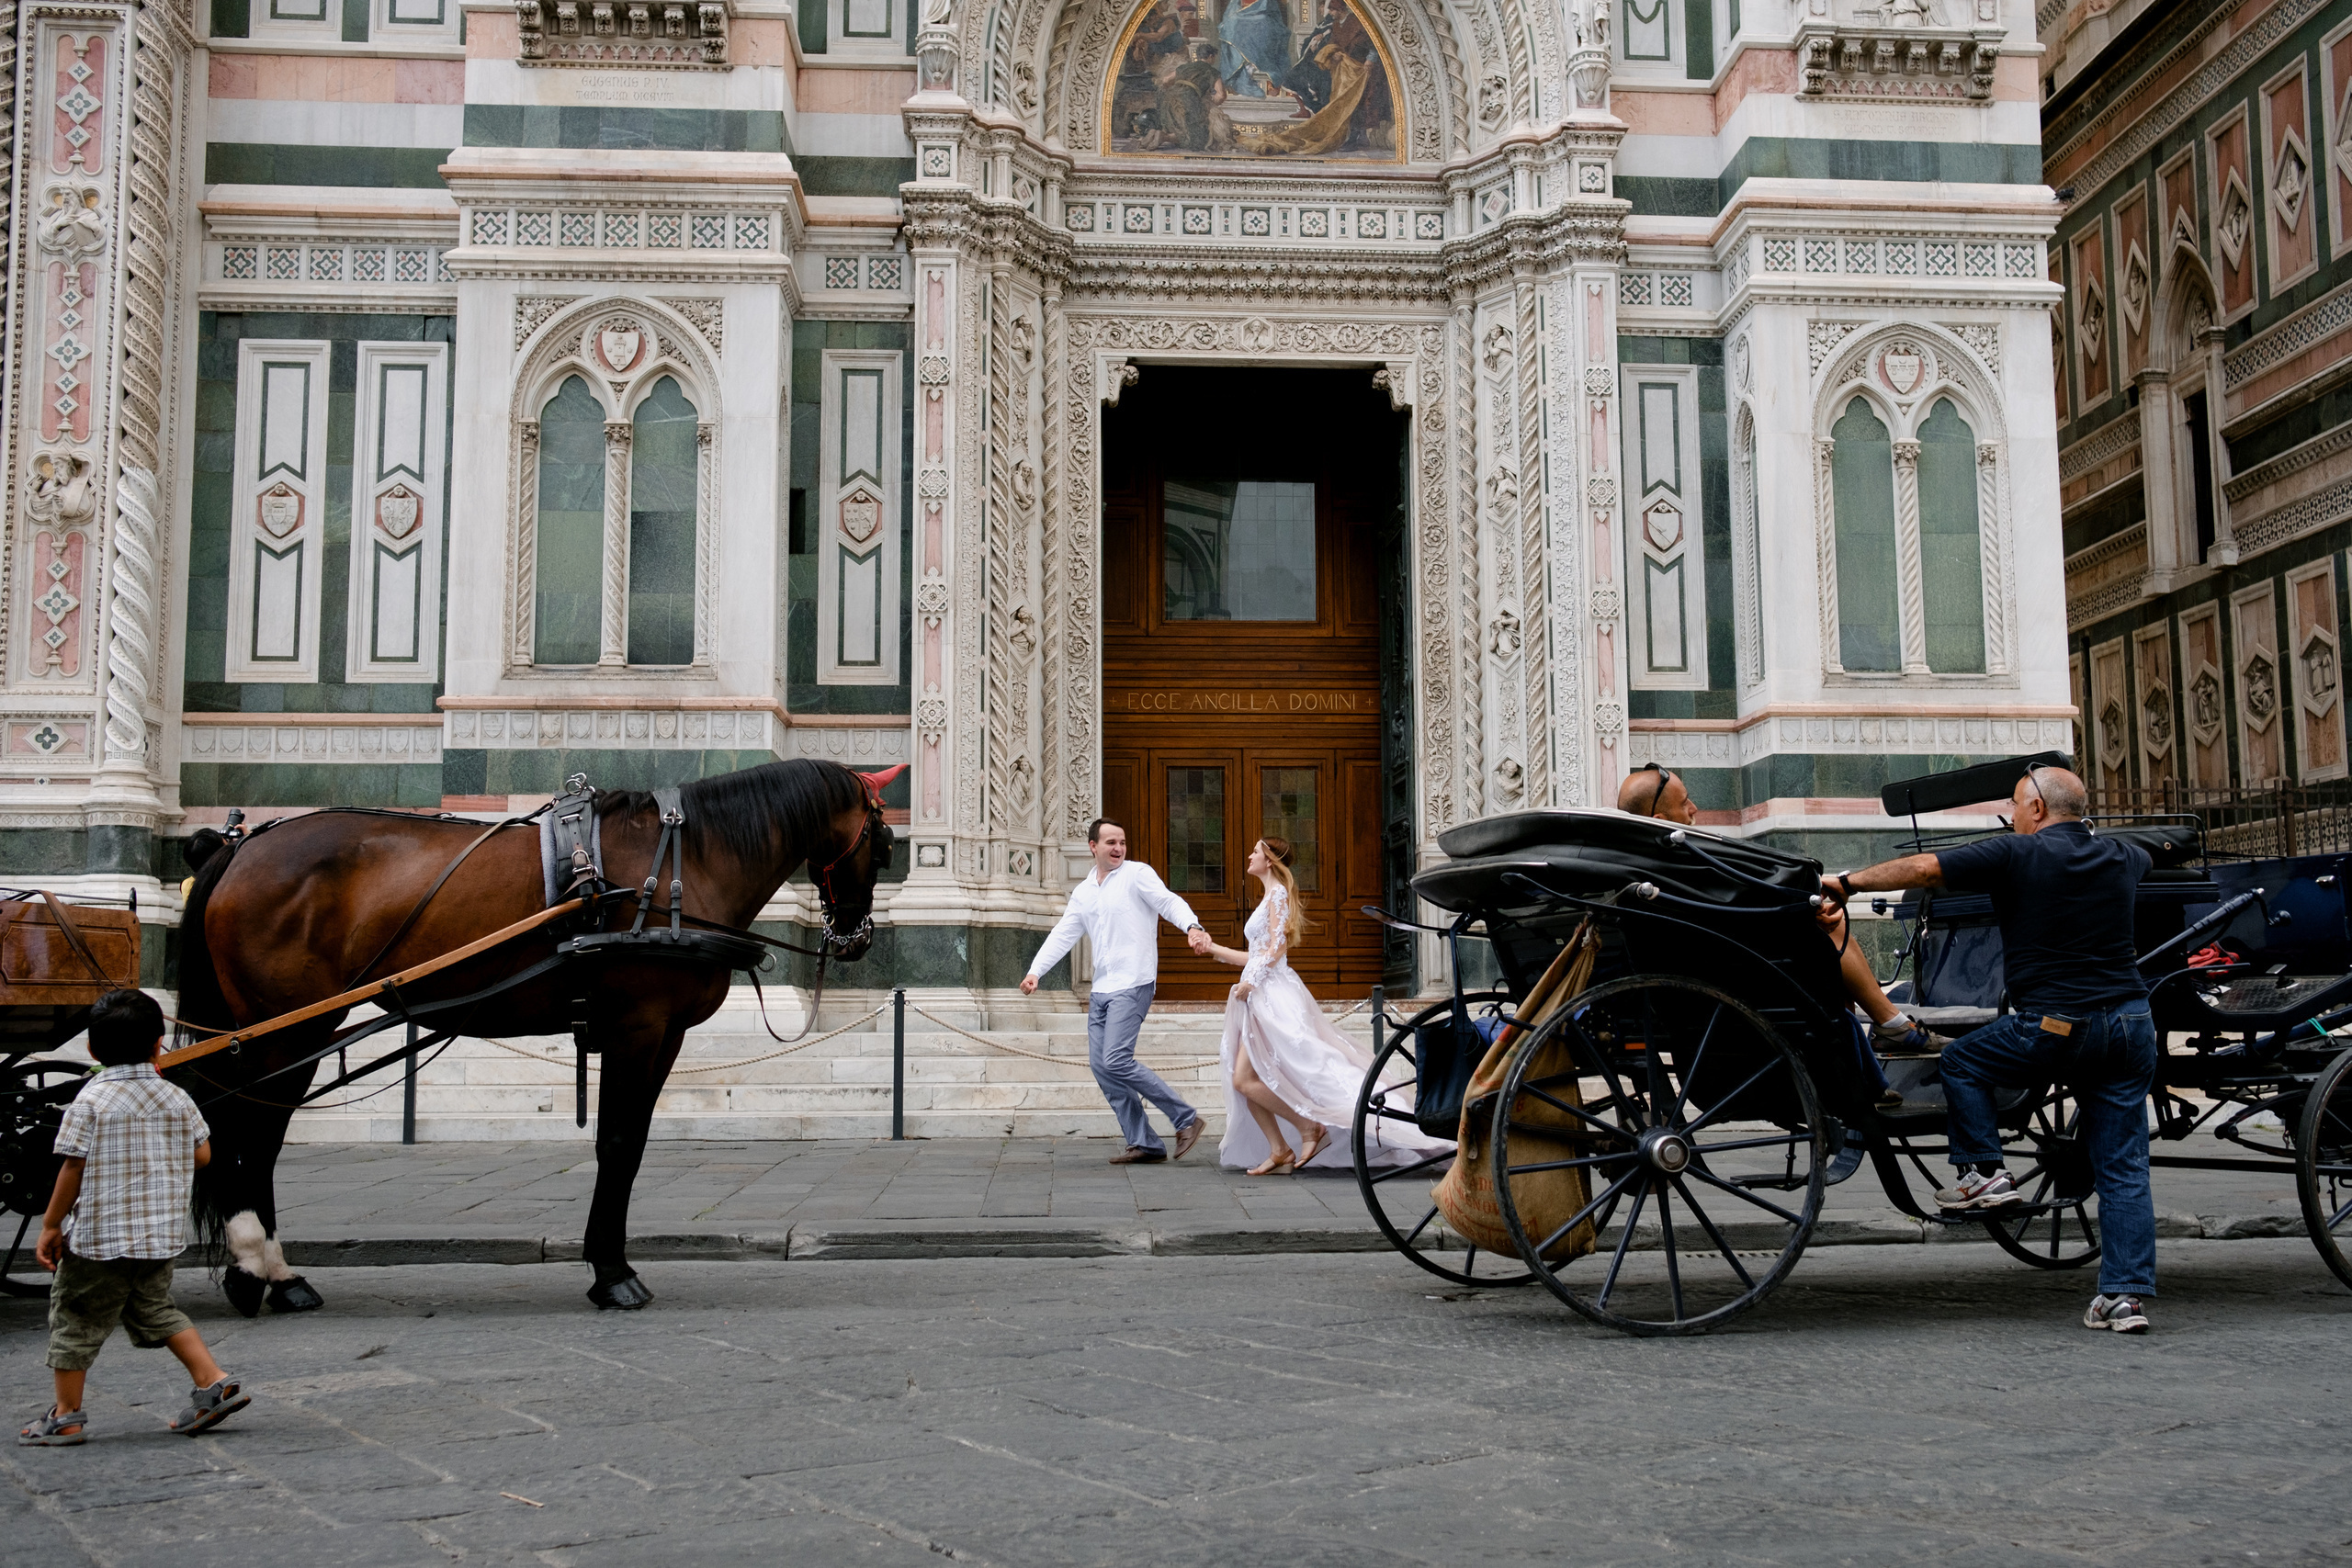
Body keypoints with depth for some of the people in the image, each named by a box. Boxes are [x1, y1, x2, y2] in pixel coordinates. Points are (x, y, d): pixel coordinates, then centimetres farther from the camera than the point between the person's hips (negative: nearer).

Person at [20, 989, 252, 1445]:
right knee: (156, 1310, 19)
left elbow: (73, 1170, -11)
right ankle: (214, 1382, 11)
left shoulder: (90, 1101, -11)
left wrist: (50, 1226, -3)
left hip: (99, 1235, -5)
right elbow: (203, 1154, 7)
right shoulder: (177, 1098, 1)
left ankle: (66, 1416, 16)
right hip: (161, 1236, 5)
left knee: (76, 1319, 9)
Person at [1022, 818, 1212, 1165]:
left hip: (1132, 984, -8)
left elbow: (1169, 902, -15)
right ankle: (1144, 1144, 6)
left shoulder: (1137, 874, -1)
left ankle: (1186, 1119, -6)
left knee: (1117, 1061, -18)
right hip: (1101, 990, 8)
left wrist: (1191, 927, -35)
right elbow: (1062, 935, 14)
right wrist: (1035, 970, 1)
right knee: (1100, 1065, 2)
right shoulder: (1083, 893, 17)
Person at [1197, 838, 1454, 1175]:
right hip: (1261, 996, 10)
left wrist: (1250, 981, -14)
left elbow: (1277, 947, -14)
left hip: (1273, 994, -10)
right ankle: (1278, 1150, 6)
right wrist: (1213, 948, 25)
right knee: (1244, 1080, 4)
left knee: (1245, 1079, -15)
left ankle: (1309, 1125, -8)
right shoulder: (1269, 897, 22)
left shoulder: (1278, 893, -6)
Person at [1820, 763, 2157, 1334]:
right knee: (2124, 1170, 6)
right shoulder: (2122, 859, 13)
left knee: (1962, 1060, 19)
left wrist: (1846, 882, 3)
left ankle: (1984, 1173, 14)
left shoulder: (2018, 854, -5)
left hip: (2056, 1025, -6)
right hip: (2131, 1025, 6)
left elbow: (1921, 869, -6)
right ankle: (2127, 1296, 4)